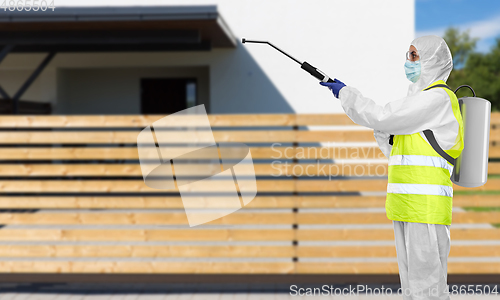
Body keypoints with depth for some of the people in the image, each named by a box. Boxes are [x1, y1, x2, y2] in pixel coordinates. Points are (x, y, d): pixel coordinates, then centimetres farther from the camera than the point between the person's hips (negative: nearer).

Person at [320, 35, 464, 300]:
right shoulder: (419, 98, 22)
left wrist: (345, 93, -3)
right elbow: (395, 151, 23)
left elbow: (383, 118, -13)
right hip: (405, 206, 10)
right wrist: (380, 128, 8)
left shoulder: (438, 98, -8)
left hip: (426, 206, -10)